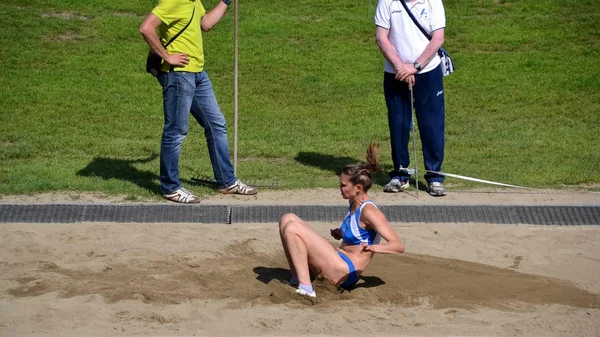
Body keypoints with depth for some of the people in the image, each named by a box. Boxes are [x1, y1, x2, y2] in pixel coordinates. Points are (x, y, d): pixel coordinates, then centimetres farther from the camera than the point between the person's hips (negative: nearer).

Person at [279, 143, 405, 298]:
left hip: (344, 272, -10)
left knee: (292, 228, -18)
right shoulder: (354, 205, 10)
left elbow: (399, 246, -23)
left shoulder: (369, 211, -17)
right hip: (338, 263, 10)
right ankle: (296, 279, 0)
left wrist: (373, 247, -40)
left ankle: (306, 288, -20)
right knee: (288, 219, 7)